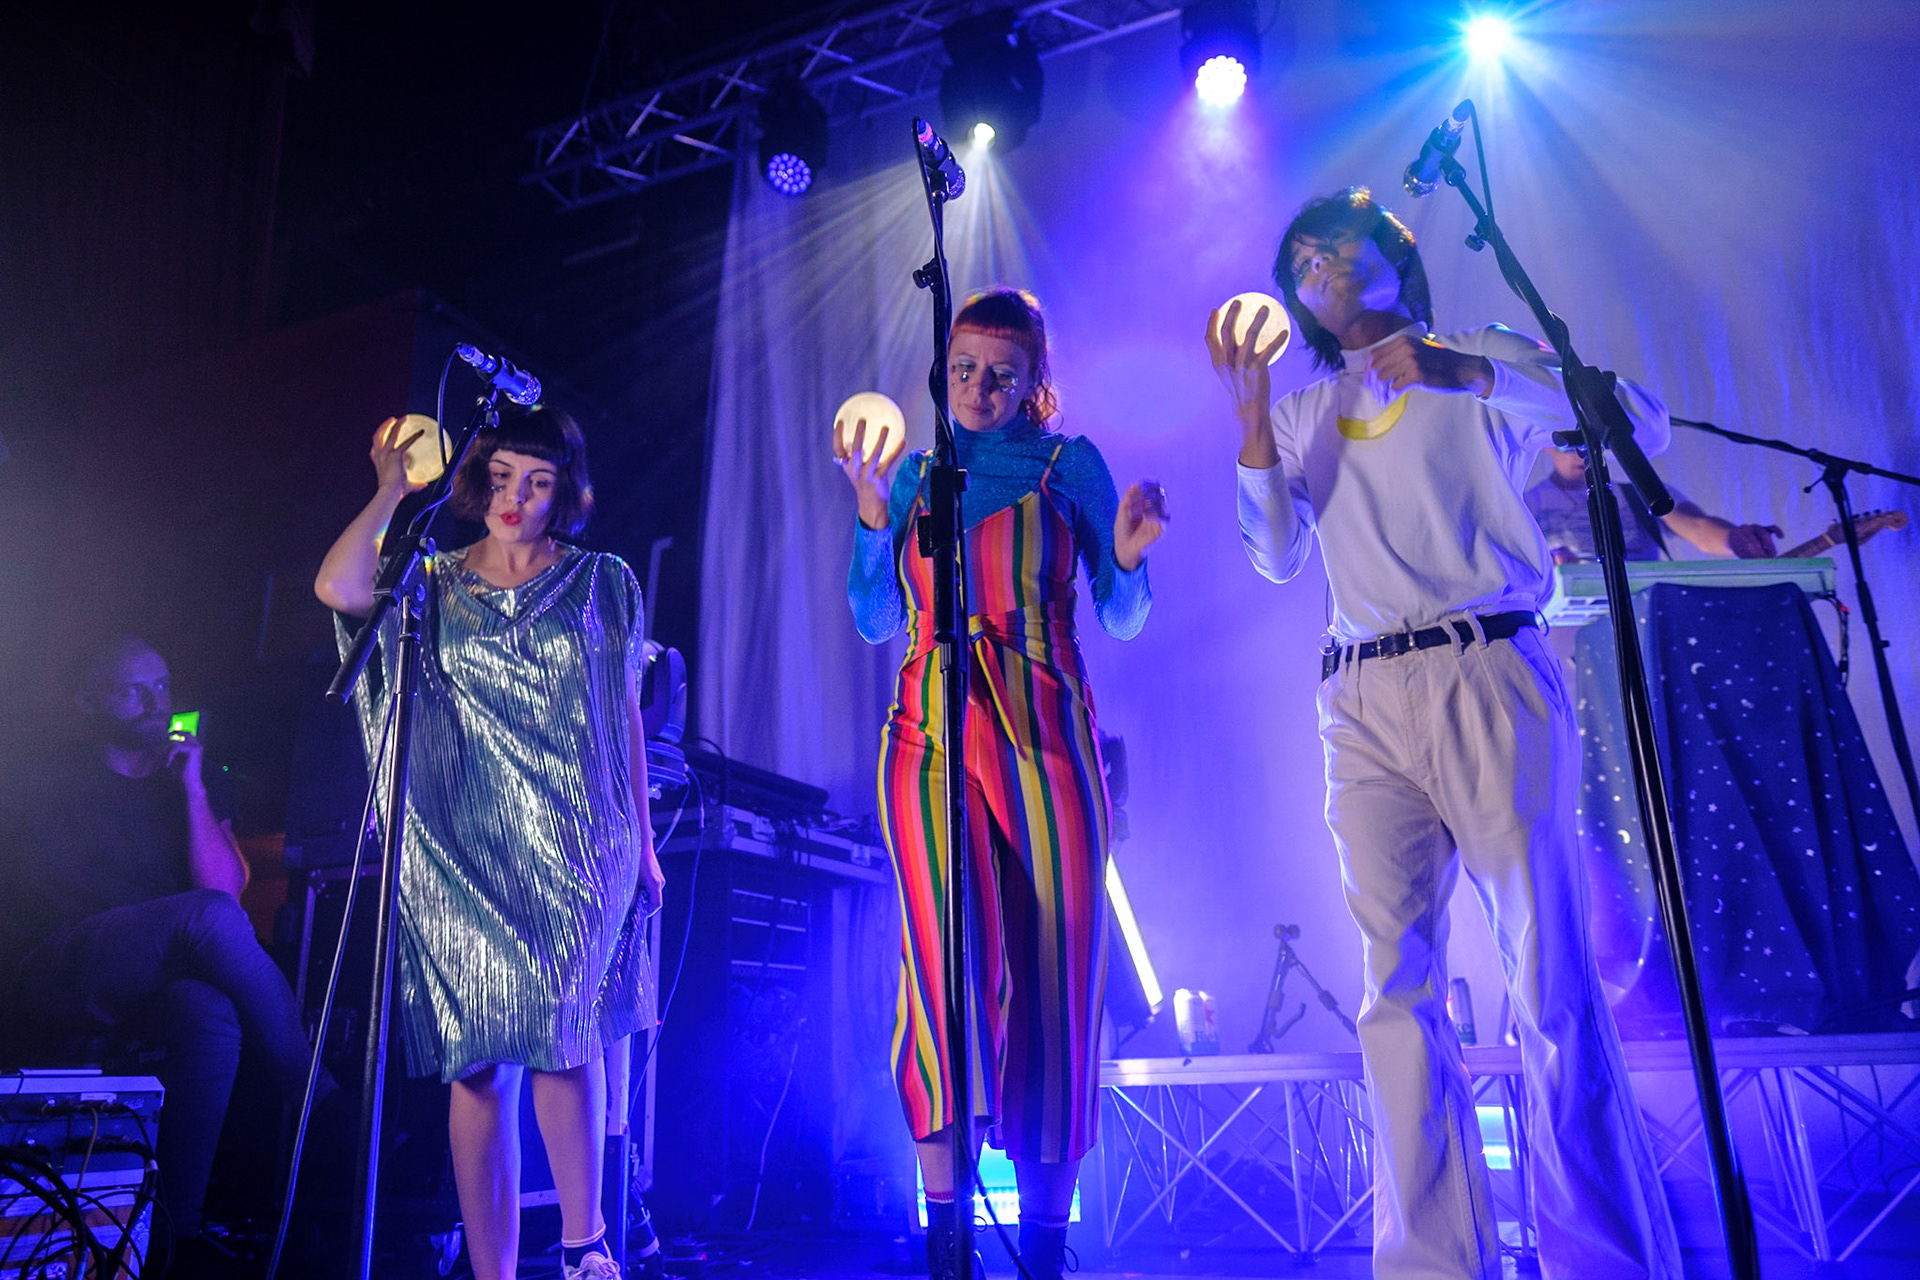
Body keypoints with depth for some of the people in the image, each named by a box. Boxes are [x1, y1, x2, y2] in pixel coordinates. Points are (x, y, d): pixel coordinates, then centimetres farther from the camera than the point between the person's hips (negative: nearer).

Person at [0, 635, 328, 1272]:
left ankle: (183, 1229, -30)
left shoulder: (200, 783, 16)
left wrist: (193, 789, -3)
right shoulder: (52, 785, 11)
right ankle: (315, 1096, -27)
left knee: (210, 1015, -35)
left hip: (152, 991, 3)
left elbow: (225, 884, 1)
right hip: (64, 991, -3)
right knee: (208, 914, -33)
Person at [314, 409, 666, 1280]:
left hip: (576, 846, -1)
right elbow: (337, 588, -9)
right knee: (478, 1055, 0)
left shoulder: (604, 583, 11)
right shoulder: (434, 585, 13)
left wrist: (643, 841, 11)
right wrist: (391, 488, -2)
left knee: (556, 1022, -19)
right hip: (464, 851, 2)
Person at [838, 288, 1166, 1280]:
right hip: (931, 735, 1)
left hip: (1043, 733, -1)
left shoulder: (1071, 463, 10)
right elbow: (877, 621, 14)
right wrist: (873, 516, 2)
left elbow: (1122, 620, 8)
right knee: (947, 958, -13)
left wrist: (1127, 557, -13)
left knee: (1055, 969, -2)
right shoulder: (917, 472, 17)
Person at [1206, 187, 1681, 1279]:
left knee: (1552, 980, -8)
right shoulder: (1304, 414, 22)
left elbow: (1642, 424, 1)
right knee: (1398, 987, -3)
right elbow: (1278, 558, 10)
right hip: (1366, 702, 3)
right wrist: (1250, 416, 1)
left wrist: (1467, 370, -9)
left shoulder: (1484, 357, 14)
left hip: (1489, 673, -3)